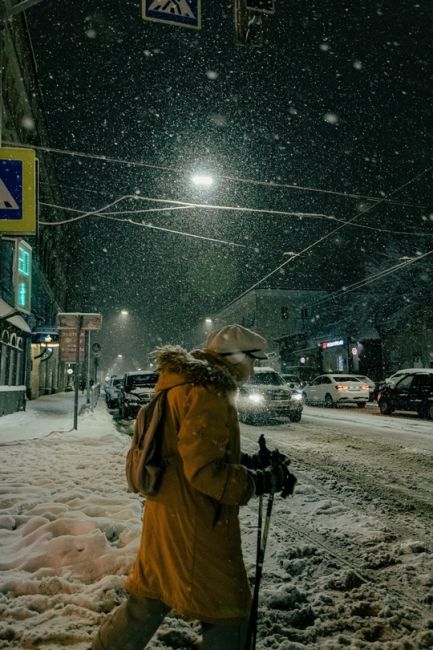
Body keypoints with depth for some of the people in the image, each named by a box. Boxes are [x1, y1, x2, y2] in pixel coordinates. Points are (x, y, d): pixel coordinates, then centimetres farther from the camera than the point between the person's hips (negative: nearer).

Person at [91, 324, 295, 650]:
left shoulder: (184, 383, 8)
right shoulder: (209, 392, -22)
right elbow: (205, 470, -26)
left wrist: (249, 462, 8)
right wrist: (261, 481, -15)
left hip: (167, 513, 9)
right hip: (196, 523, -9)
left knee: (150, 597, 25)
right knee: (227, 611, 11)